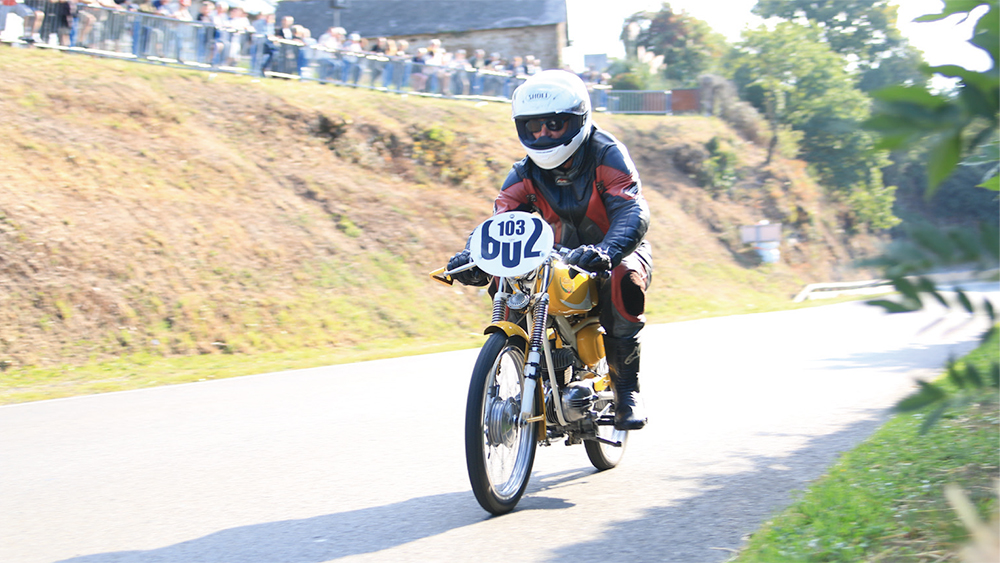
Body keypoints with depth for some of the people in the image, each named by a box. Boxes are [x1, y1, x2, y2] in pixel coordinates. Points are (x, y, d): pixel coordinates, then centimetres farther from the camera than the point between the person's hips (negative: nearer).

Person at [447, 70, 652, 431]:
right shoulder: (525, 174, -2)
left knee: (622, 283, -39)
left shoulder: (607, 156, -17)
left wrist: (606, 250, -53)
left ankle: (626, 388, -23)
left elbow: (632, 211, -31)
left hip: (619, 253, -5)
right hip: (561, 259, 5)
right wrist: (475, 256, -36)